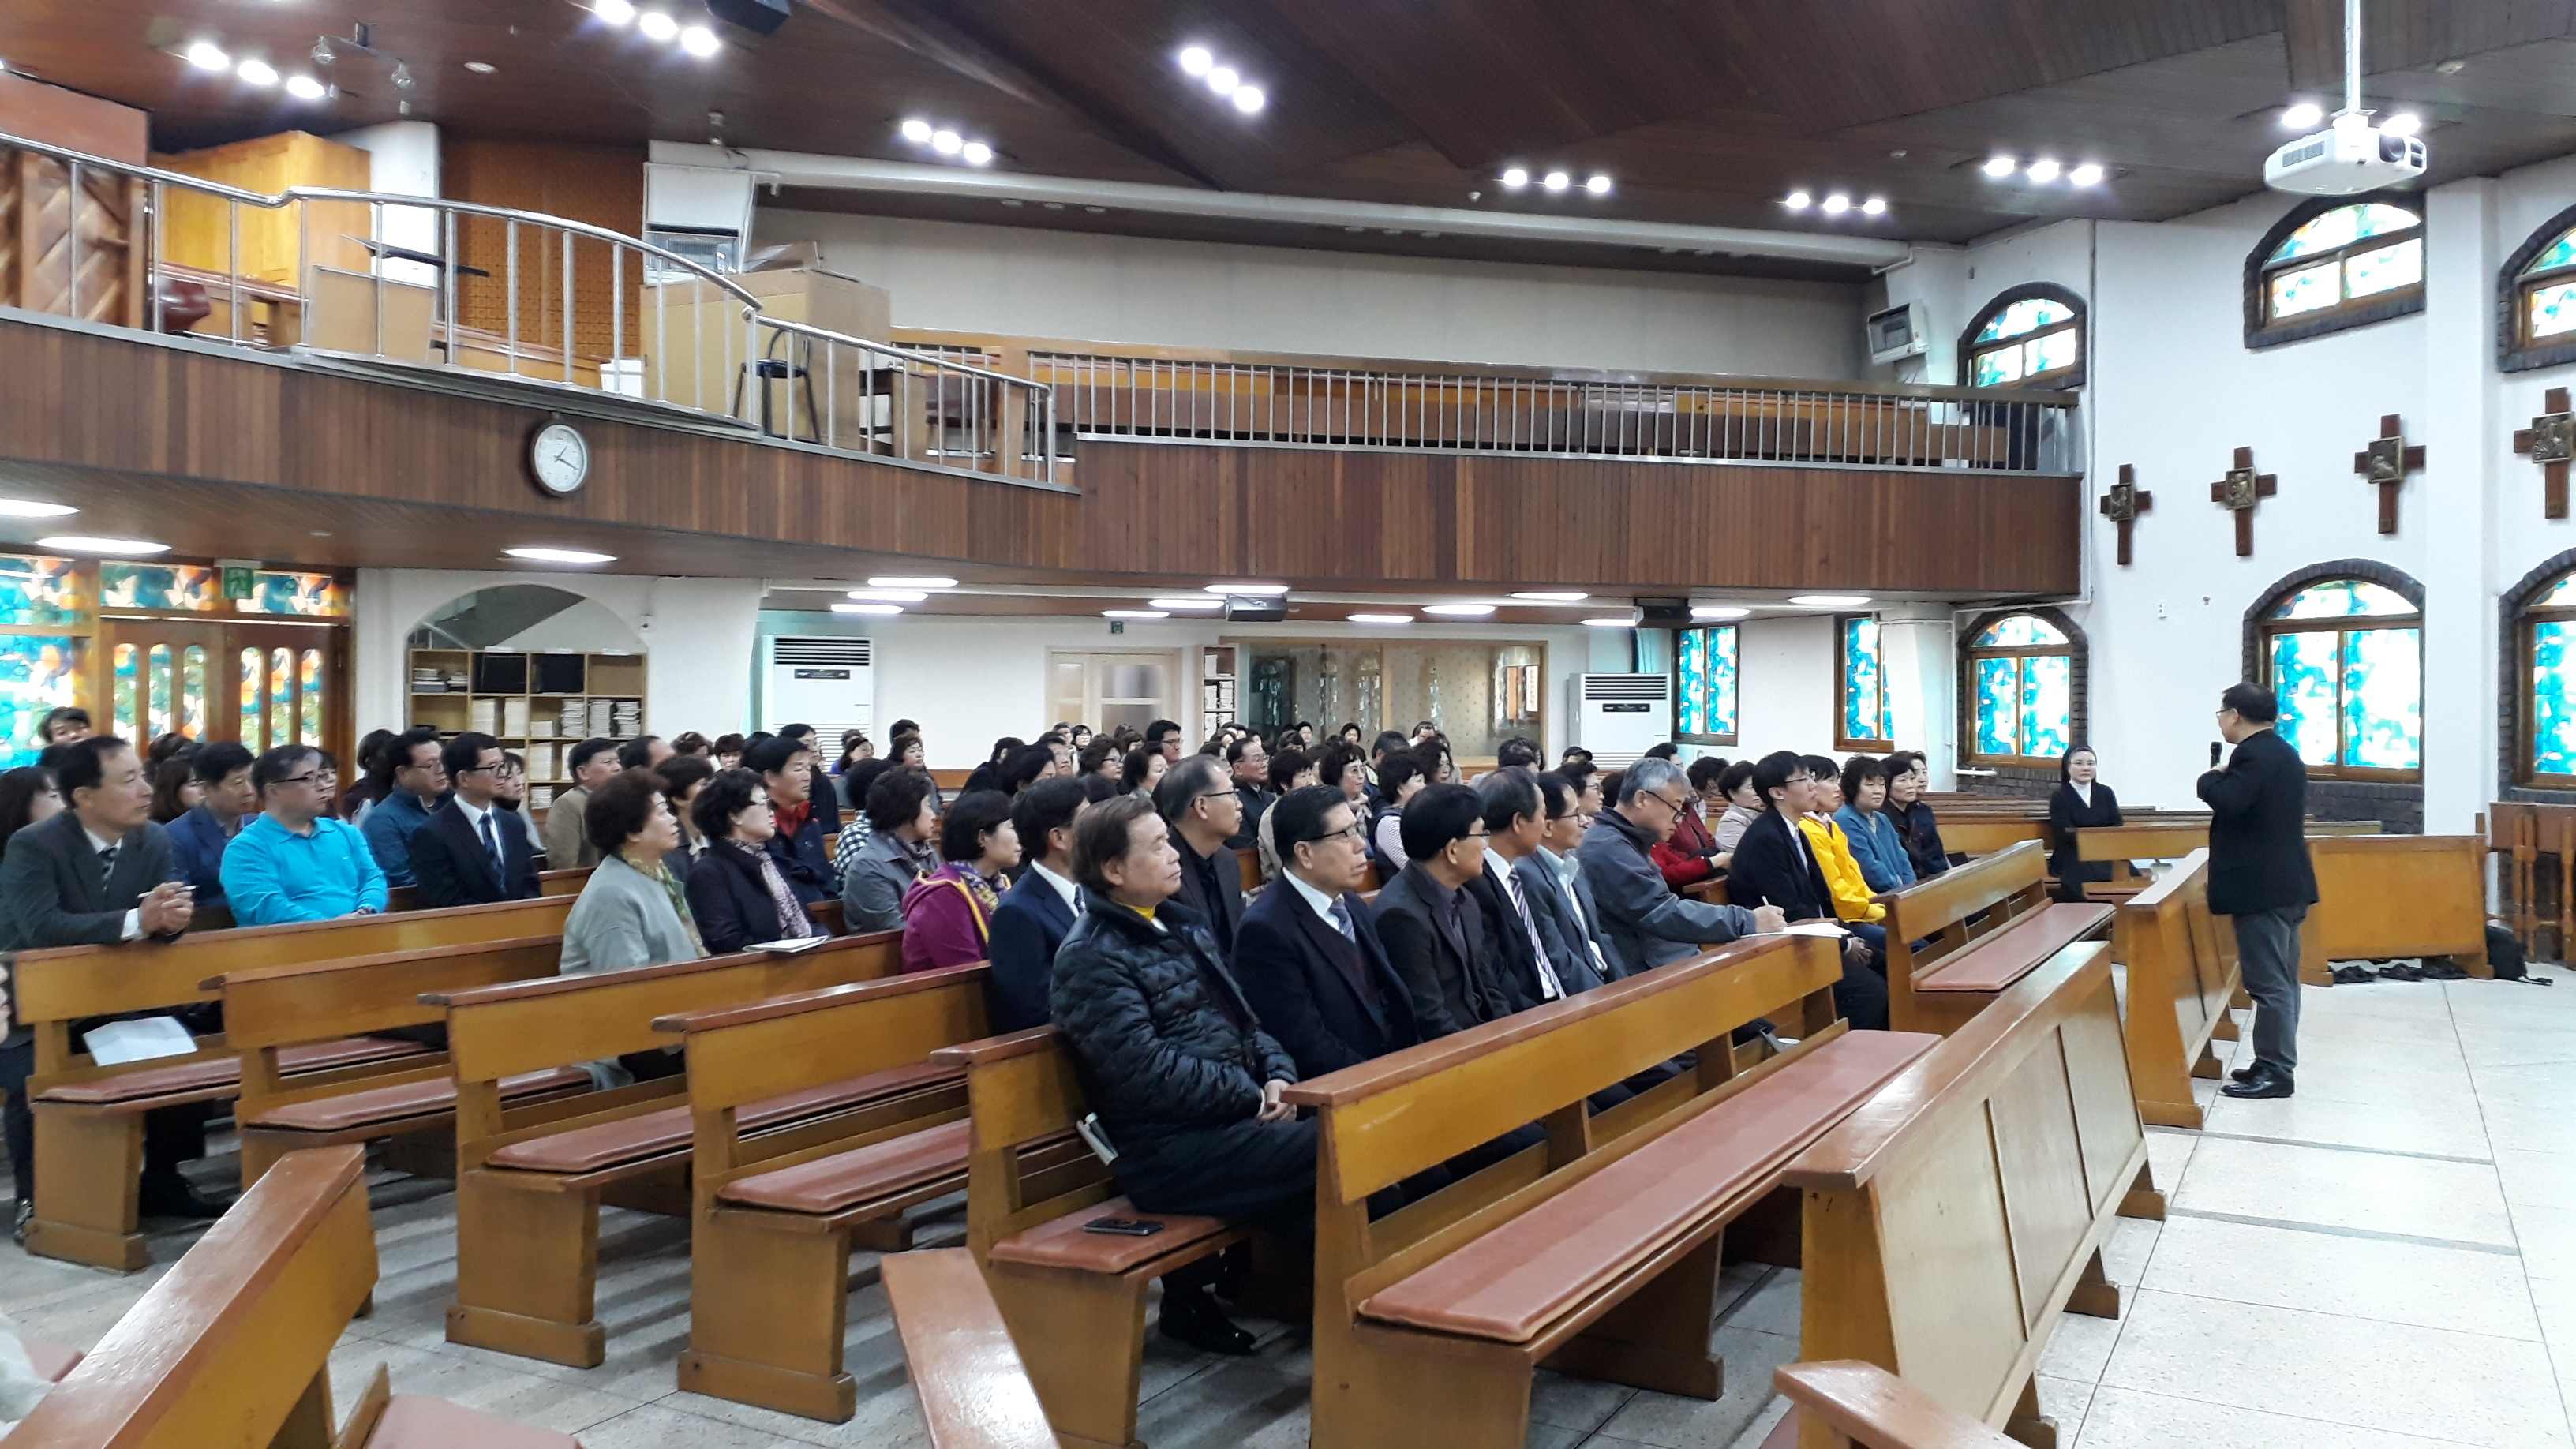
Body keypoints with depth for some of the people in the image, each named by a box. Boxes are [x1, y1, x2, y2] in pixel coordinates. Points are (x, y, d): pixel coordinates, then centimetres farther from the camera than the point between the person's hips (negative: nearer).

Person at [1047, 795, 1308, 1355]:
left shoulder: (1182, 924, 16)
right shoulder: (1091, 957, -10)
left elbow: (1242, 1018, 17)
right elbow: (1148, 1071, -19)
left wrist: (1278, 1075, -3)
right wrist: (1253, 1095, -14)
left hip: (1235, 1113, 8)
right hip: (1171, 1151, -8)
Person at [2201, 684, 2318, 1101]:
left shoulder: (2253, 754, -17)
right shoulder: (2283, 753, 16)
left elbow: (2227, 801, -28)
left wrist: (2211, 778, -9)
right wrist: (2224, 780, 11)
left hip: (2262, 887, -11)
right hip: (2287, 882, 11)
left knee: (2268, 982, -6)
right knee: (2281, 979, 14)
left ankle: (2275, 1072, -3)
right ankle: (2277, 1063, 21)